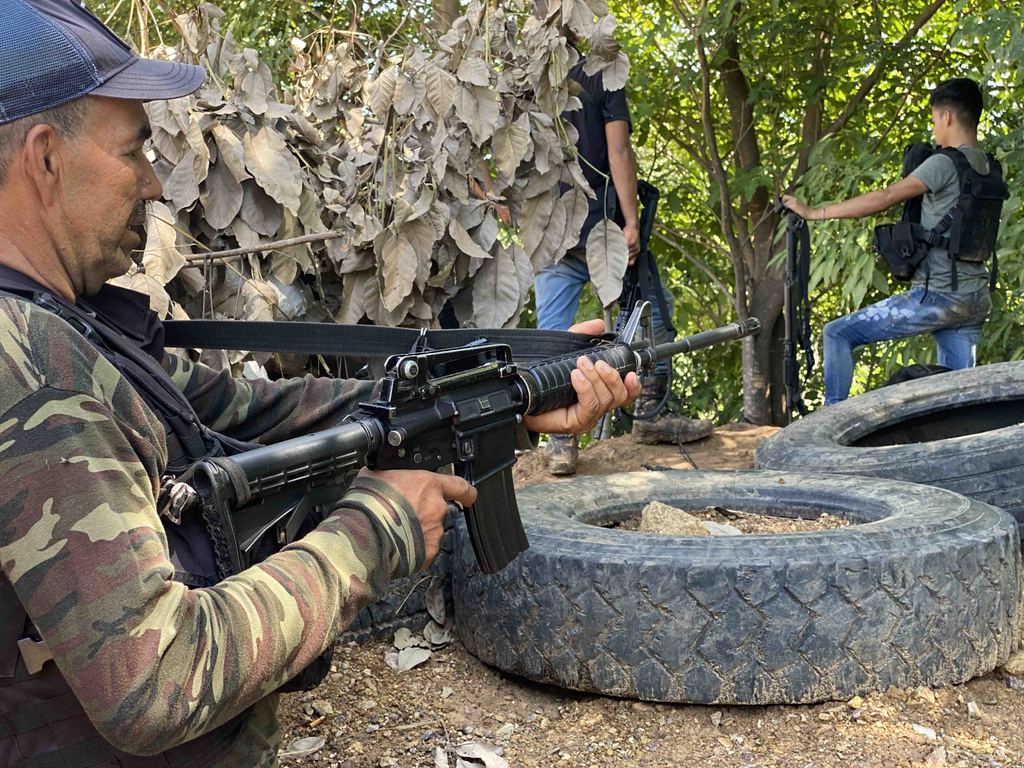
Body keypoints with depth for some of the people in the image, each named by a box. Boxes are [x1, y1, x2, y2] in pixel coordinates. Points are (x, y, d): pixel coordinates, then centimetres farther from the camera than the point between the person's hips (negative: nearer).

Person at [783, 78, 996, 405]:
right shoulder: (987, 168, 14)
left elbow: (884, 198, -14)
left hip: (938, 295, -8)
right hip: (975, 301, 8)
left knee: (837, 334, 0)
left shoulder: (945, 164, -11)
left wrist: (814, 213, -9)